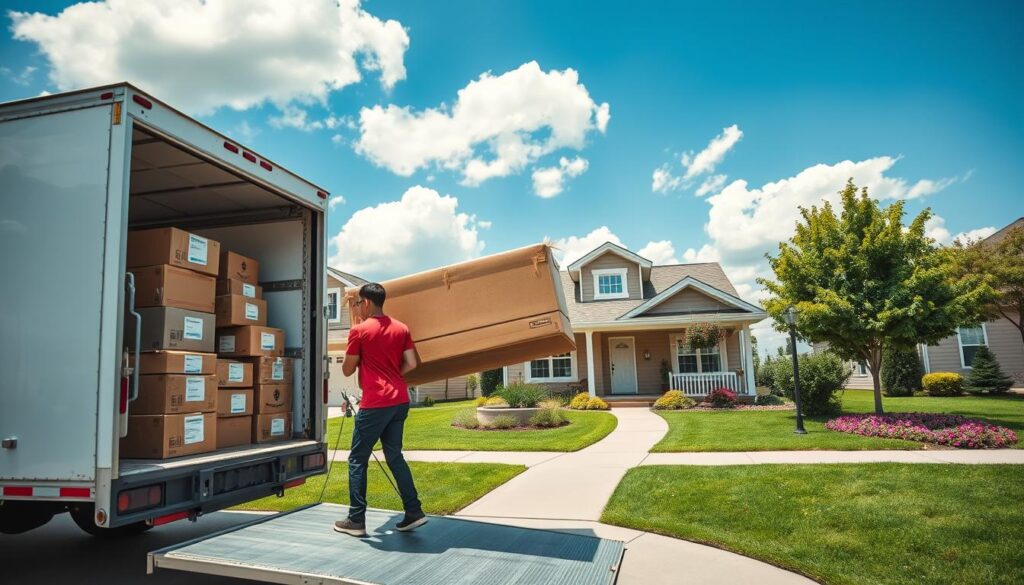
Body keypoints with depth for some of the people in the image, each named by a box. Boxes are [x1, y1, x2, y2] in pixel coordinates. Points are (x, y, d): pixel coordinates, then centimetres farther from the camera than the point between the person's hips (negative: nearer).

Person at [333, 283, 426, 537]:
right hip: (400, 400, 6)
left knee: (357, 459, 6)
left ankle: (356, 520, 10)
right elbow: (411, 364, 5)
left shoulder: (359, 330, -6)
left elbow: (347, 370, 1)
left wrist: (348, 360, 22)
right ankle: (414, 512, 12)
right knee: (394, 456, 15)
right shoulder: (401, 328, 9)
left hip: (375, 404, -6)